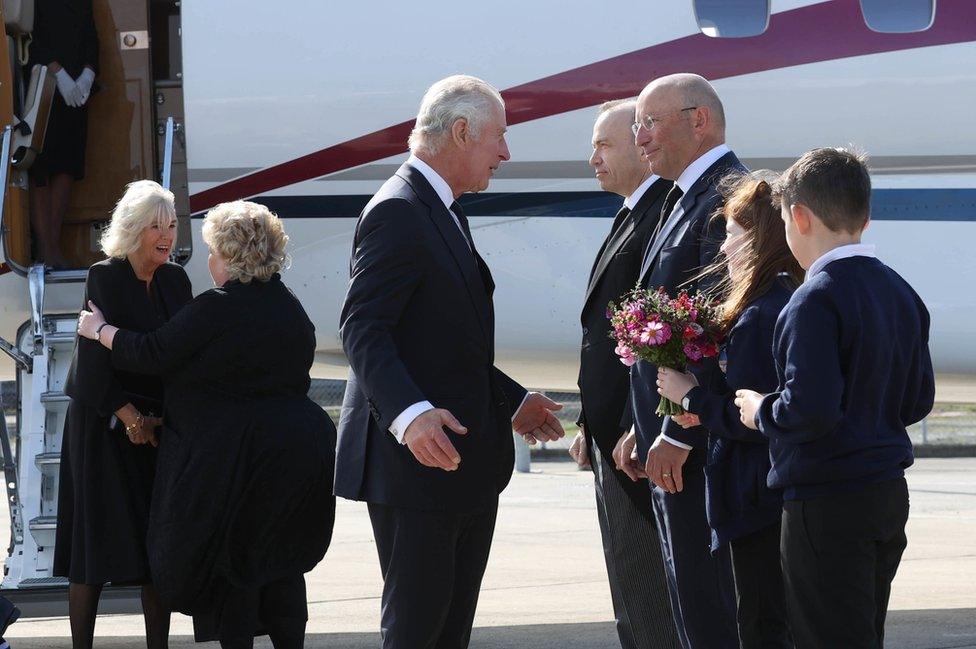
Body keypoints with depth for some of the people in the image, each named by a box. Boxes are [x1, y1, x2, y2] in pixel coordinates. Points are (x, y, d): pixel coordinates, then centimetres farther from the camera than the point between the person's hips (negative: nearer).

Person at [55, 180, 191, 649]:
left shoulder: (175, 280, 6)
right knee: (97, 537, -4)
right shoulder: (105, 277, -10)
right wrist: (129, 416, -14)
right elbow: (95, 355, -15)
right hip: (105, 425, -5)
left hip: (160, 426, 5)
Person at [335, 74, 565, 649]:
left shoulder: (445, 213, 20)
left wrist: (513, 402, 22)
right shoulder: (398, 212, -13)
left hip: (466, 465, 10)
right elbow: (363, 329, -22)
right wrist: (410, 413, -35)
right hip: (416, 463, -10)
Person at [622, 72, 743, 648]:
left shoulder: (728, 199, -15)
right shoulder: (689, 199, 18)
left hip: (702, 448, -11)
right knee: (691, 601, 14)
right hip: (673, 441, 11)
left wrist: (677, 435, -21)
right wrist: (646, 427, 16)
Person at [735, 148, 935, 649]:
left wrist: (762, 411, -7)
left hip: (826, 505, -9)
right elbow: (918, 400, 13)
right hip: (889, 495, 9)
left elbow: (810, 409, -25)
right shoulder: (901, 293, 9)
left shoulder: (816, 299, -18)